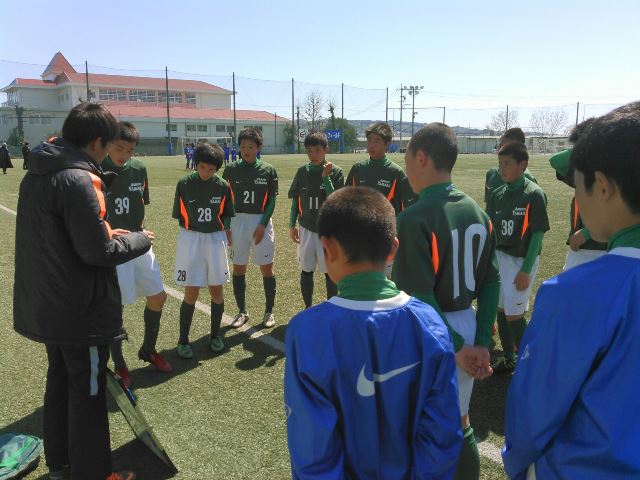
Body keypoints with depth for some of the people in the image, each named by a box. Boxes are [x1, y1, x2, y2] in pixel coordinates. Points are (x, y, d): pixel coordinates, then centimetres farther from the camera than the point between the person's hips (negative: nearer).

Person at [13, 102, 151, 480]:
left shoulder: (36, 175, 6)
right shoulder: (77, 180, -22)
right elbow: (98, 253, -23)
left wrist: (105, 234, 13)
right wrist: (139, 240, -7)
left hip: (46, 306, 9)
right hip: (81, 311, -9)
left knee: (60, 380, 23)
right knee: (88, 393, 6)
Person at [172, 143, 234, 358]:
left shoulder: (222, 186, -2)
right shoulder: (184, 184, -6)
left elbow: (225, 215, 8)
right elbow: (179, 215, 1)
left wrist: (227, 236, 5)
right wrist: (190, 232, -3)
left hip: (215, 239, 2)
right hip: (190, 239, -2)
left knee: (216, 290, 7)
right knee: (191, 293, -1)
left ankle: (215, 335, 25)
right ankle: (183, 340, 14)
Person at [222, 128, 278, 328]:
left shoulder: (268, 170, -1)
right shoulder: (231, 169, 2)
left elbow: (272, 201, -1)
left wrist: (263, 225, -11)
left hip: (261, 222, -1)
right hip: (238, 221, 2)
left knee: (267, 268, 2)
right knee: (238, 268, 7)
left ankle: (269, 312, 17)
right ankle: (242, 312, 22)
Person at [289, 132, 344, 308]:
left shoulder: (336, 172, -8)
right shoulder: (302, 171, 2)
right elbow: (295, 199, 8)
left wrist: (325, 177, -21)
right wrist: (292, 225, 4)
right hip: (306, 229, 3)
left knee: (330, 272, 6)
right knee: (306, 270, 12)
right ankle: (308, 308, 28)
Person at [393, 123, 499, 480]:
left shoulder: (415, 219, -21)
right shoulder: (477, 213, 2)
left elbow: (419, 297, -24)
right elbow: (492, 283, 3)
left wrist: (456, 347, -14)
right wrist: (481, 343, 3)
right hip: (467, 326, 7)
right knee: (460, 425, 23)